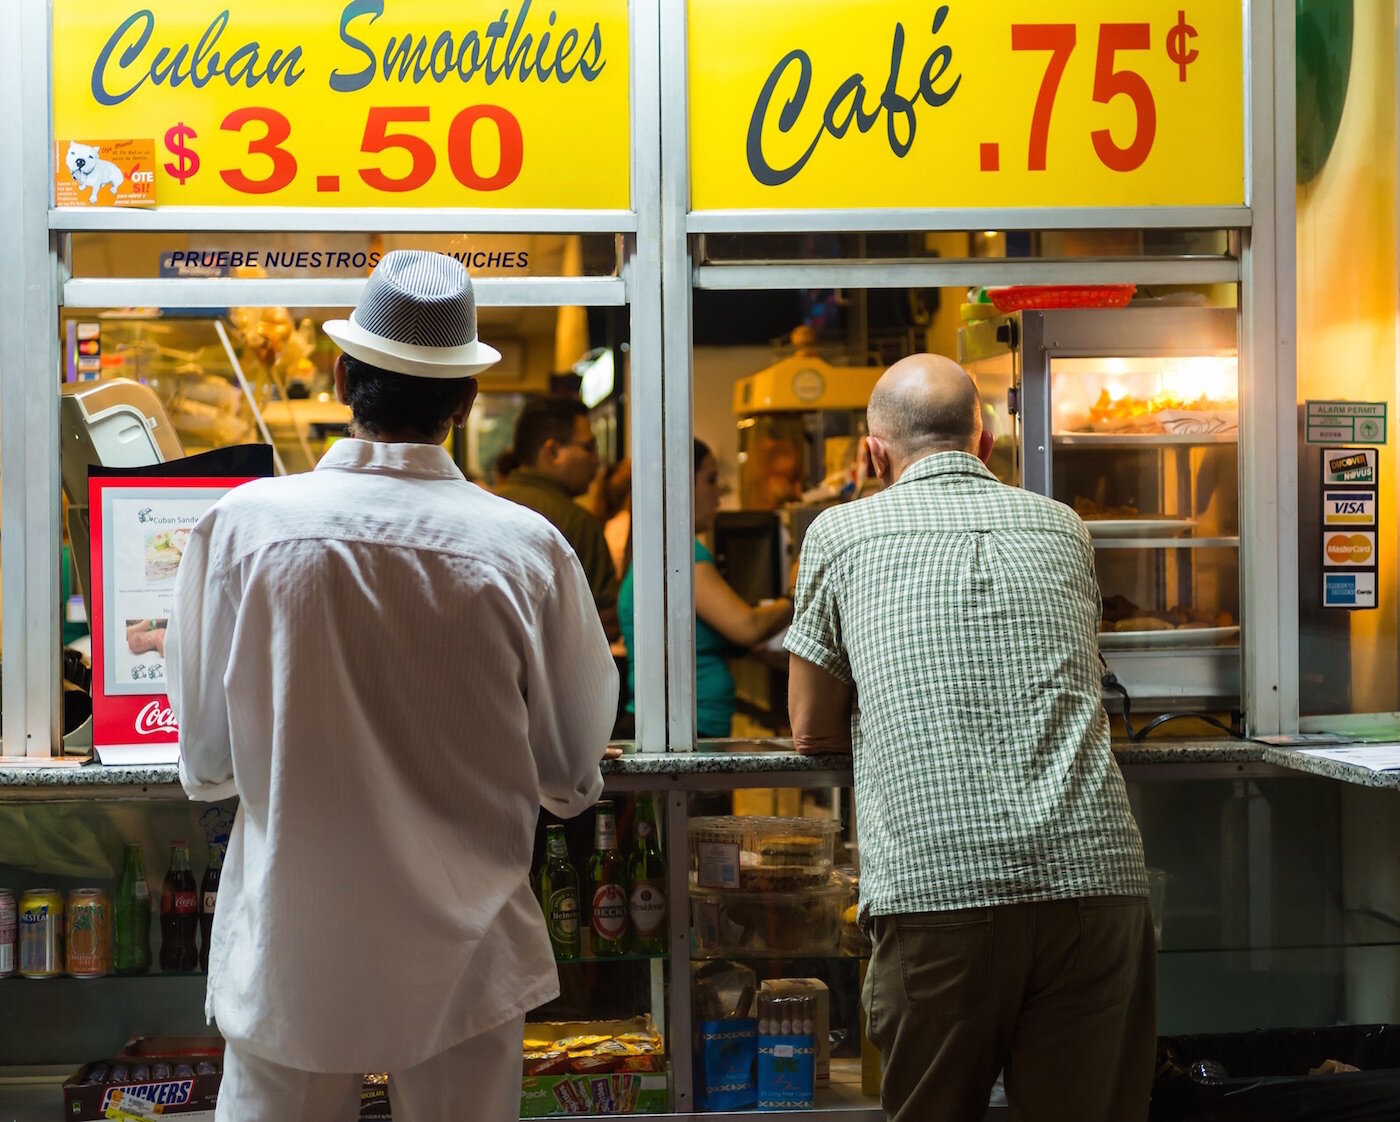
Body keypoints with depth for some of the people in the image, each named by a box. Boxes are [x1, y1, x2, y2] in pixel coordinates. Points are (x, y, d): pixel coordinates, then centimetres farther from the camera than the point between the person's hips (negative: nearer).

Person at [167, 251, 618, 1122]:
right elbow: (575, 775, -1)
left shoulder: (240, 527, -12)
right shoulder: (527, 548, -12)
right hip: (465, 962, 0)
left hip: (288, 960, 0)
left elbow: (205, 761, -2)